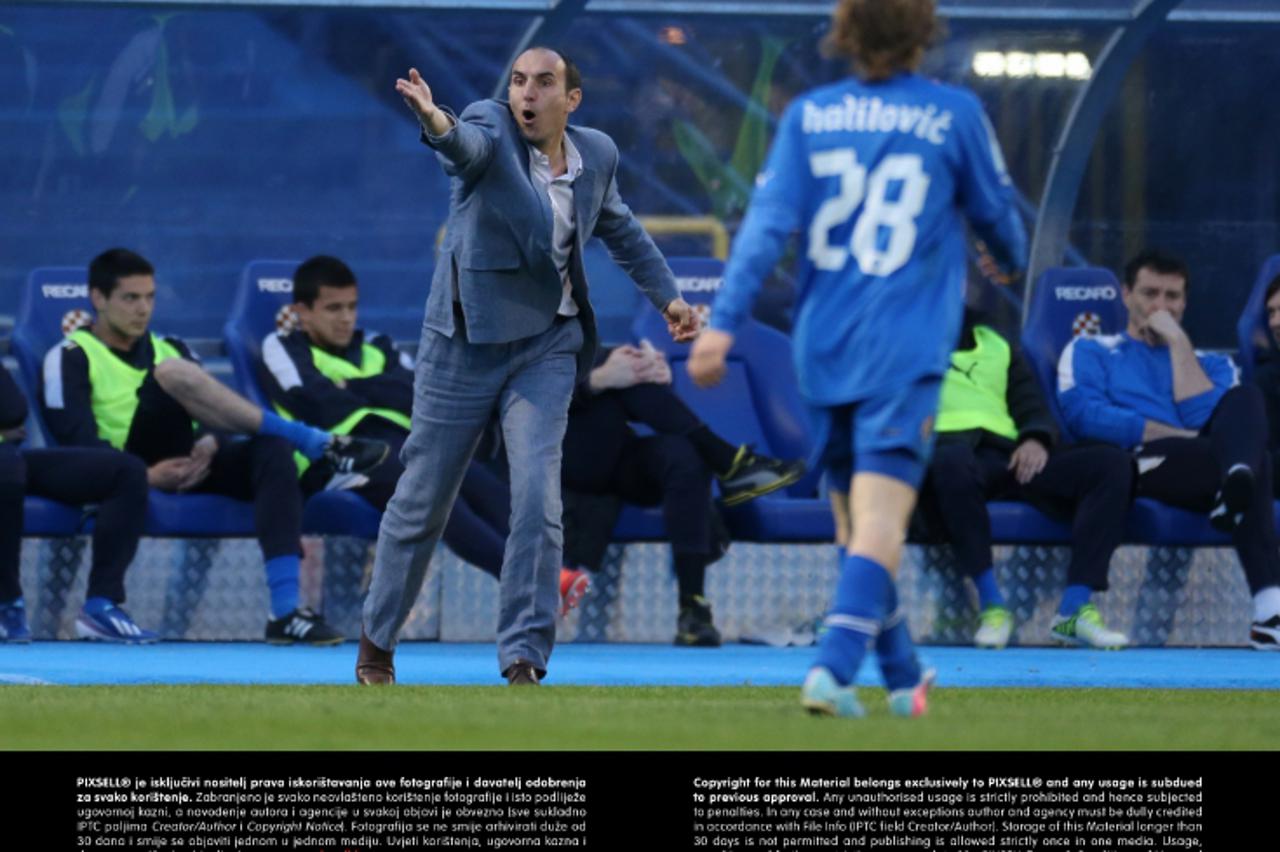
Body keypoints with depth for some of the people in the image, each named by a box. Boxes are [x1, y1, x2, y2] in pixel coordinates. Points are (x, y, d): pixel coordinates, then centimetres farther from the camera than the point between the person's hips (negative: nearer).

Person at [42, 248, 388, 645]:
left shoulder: (168, 349, 27)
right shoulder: (71, 358, 9)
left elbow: (216, 413, 13)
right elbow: (77, 440, -6)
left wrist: (210, 445, -11)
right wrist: (145, 474, -20)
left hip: (193, 466, 5)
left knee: (273, 450, -26)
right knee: (173, 373, -28)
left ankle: (286, 611, -36)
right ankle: (318, 444, -28)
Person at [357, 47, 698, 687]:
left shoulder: (596, 155, 1)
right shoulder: (491, 126, -13)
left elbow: (620, 228, 22)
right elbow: (470, 144, -39)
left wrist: (666, 294, 24)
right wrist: (437, 123, -61)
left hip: (547, 346, 2)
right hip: (466, 343, -2)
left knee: (538, 501, -14)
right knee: (422, 502, 7)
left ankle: (524, 662, -8)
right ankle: (377, 640, 27)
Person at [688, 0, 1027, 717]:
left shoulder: (808, 115, 4)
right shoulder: (955, 114, -2)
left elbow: (768, 222, -4)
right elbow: (996, 214, 11)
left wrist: (723, 323, -6)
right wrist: (1013, 259, 34)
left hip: (823, 348, 4)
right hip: (906, 351, -4)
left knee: (854, 518, 16)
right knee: (880, 517, -10)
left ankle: (905, 676, 27)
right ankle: (834, 667, -27)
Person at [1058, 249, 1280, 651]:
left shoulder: (1210, 363, 34)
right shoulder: (1089, 352, 26)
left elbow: (1204, 418, 7)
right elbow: (1084, 415, 1)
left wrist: (1177, 341, 10)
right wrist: (1182, 436, -5)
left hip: (1201, 472, 3)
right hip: (1134, 468, -3)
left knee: (1246, 397, -33)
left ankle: (1236, 484, -64)